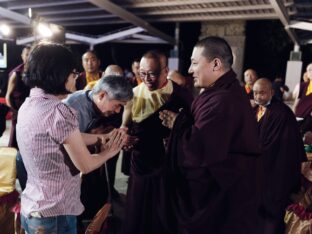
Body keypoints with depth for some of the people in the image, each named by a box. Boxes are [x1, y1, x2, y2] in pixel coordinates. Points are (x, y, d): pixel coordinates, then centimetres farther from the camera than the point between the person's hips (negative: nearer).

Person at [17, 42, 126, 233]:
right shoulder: (58, 110, -24)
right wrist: (109, 152, 0)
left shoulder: (28, 105, 3)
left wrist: (103, 137, 10)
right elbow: (85, 165, -17)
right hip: (55, 215, -8)